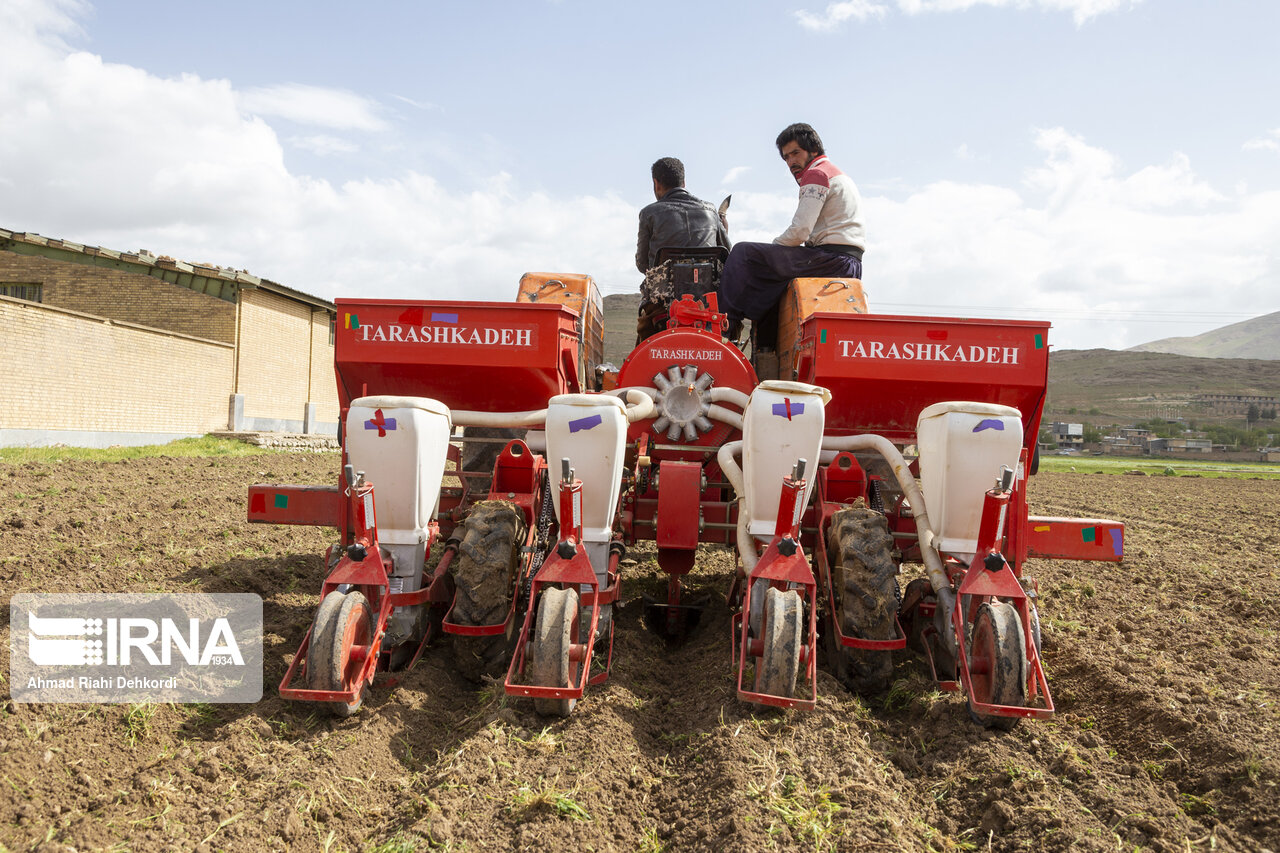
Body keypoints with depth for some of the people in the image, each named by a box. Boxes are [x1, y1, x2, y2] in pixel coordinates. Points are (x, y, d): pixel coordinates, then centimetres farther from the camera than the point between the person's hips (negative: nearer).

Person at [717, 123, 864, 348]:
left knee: (744, 253, -10)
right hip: (850, 265, 10)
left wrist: (773, 246, 3)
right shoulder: (839, 175, 28)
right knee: (773, 279, 27)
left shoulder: (816, 173, -5)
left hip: (831, 259, -10)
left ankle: (724, 327, -7)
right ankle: (767, 348, 21)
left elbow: (800, 231, -15)